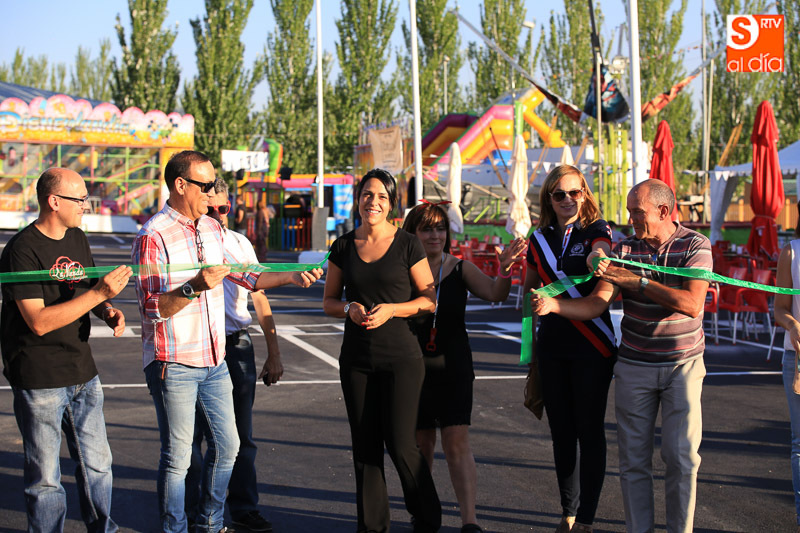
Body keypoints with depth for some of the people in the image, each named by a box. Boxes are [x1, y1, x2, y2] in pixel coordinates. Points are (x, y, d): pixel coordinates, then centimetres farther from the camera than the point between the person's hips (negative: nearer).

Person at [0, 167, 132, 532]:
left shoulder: (78, 239, 9)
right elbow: (39, 321, -22)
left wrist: (109, 311, 0)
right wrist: (98, 293, -26)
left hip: (83, 374, 7)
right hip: (39, 382, -7)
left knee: (97, 464, 14)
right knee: (45, 478, 3)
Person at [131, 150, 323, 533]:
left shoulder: (212, 228, 10)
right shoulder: (153, 236, -14)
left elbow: (245, 276, 22)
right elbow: (152, 308, -18)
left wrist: (292, 277, 14)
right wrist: (194, 287, -31)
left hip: (214, 361, 8)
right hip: (174, 364, -8)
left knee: (226, 446, 14)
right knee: (177, 457, -1)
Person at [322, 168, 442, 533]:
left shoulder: (407, 245, -2)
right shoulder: (343, 247, 7)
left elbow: (429, 299, -1)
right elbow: (329, 301, 12)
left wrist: (390, 310, -15)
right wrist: (350, 309, -9)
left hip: (401, 356, -3)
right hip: (356, 358, 3)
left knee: (400, 444, -5)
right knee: (365, 445, 6)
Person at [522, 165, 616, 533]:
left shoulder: (595, 230, -2)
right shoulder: (539, 239, 8)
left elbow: (599, 253, -23)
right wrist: (529, 344, 14)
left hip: (592, 349, -4)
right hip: (552, 346, 4)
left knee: (589, 431, 0)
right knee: (561, 431, 10)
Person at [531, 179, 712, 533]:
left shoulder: (695, 246, -6)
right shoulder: (624, 250, 0)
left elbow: (692, 305, -20)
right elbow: (596, 304, -7)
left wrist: (638, 281, -22)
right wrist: (552, 304, -23)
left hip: (683, 364, -2)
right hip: (634, 366, 2)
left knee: (681, 456, -4)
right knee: (633, 457, 3)